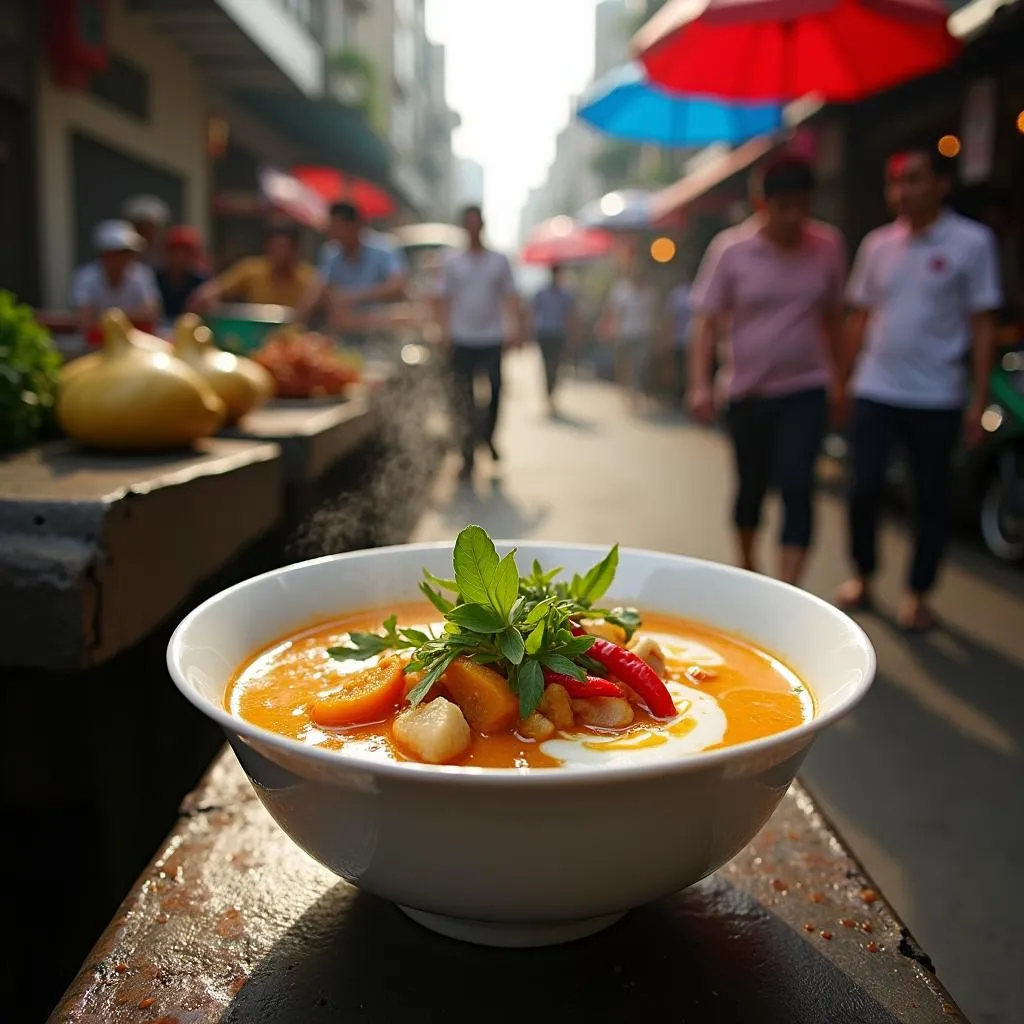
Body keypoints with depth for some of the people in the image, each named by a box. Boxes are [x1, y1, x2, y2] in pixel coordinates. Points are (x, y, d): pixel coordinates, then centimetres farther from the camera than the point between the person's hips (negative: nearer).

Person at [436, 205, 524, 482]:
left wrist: (516, 329, -6)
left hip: (492, 338, 0)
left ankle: (489, 437, 27)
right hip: (462, 340, 0)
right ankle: (467, 457, 5)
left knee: (496, 392, 1)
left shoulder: (499, 261, 7)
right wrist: (445, 332, -6)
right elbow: (444, 300, 5)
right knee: (463, 399, 0)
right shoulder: (453, 262, 7)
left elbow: (511, 297, 5)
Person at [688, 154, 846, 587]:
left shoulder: (829, 246, -1)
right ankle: (747, 565, 38)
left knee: (797, 485, -13)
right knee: (751, 486, 13)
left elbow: (833, 317, 9)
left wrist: (839, 375, 11)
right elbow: (707, 321, -7)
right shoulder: (730, 249, -8)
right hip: (748, 390, 0)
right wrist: (700, 384, -16)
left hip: (806, 389, 0)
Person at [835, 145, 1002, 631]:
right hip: (875, 391, 2)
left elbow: (983, 325, -3)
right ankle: (862, 576, 19)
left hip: (936, 397, -2)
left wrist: (979, 400, -7)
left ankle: (917, 594, 20)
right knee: (864, 489, -2)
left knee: (931, 500, 6)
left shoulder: (972, 242, -2)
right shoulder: (878, 244, 8)